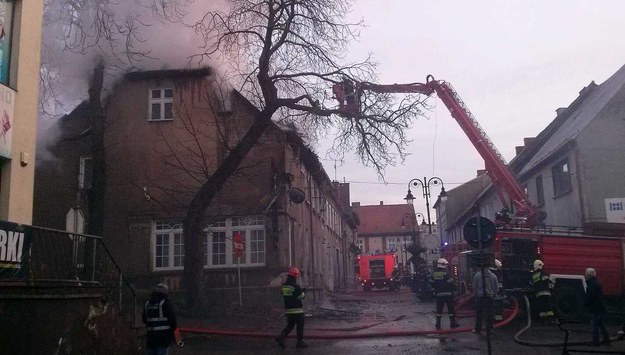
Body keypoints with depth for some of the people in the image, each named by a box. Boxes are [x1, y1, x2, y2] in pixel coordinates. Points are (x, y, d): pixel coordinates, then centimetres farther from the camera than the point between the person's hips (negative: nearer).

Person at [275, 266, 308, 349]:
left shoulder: (284, 286, 5)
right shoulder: (296, 286, -18)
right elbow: (301, 296, -10)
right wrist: (304, 291, 10)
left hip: (288, 309, 7)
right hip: (297, 310, -7)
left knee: (290, 325, 16)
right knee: (300, 326, 6)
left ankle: (281, 337, -3)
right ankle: (300, 342, 11)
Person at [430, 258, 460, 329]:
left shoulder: (434, 273, 3)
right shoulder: (445, 273, -15)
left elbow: (431, 283, 7)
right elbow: (451, 283, -15)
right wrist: (454, 289, 3)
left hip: (438, 294, 5)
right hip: (448, 294, -5)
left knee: (439, 309, 9)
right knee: (450, 309, 7)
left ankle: (438, 324, 8)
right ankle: (452, 323, 12)